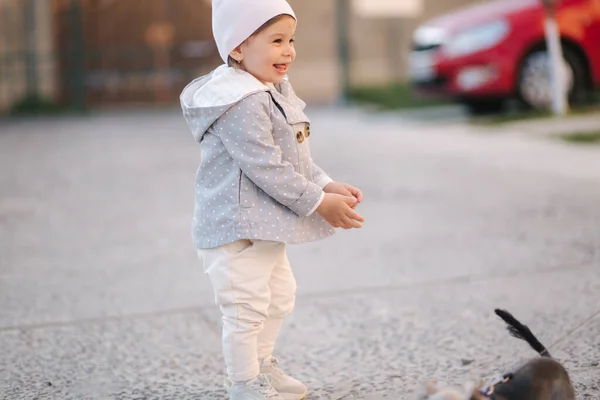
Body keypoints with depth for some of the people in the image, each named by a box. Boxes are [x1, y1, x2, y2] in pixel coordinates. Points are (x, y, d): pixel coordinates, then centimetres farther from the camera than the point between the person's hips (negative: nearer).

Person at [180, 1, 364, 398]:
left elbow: (295, 157, 16)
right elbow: (266, 168, -26)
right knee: (247, 308, -3)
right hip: (237, 227, -11)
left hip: (266, 227, 11)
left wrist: (327, 185, 2)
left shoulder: (274, 92, 10)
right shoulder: (241, 104, -23)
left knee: (279, 297, 23)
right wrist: (318, 202, -21)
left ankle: (262, 365, 41)